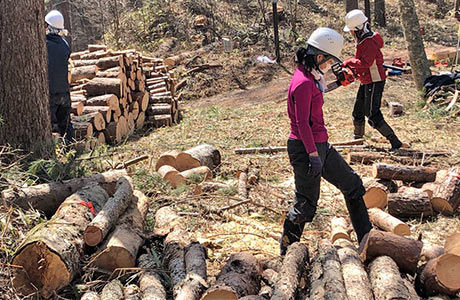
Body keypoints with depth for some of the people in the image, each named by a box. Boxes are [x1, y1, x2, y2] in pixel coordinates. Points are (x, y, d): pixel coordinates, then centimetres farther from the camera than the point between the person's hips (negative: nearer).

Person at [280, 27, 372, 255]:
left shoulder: (310, 78, 11)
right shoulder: (303, 83, -21)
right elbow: (302, 124, -23)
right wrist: (314, 156, -21)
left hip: (320, 145, 11)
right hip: (305, 149, -11)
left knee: (352, 185, 16)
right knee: (306, 204, 1)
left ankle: (366, 239, 27)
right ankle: (287, 248, 22)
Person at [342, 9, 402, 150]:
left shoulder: (370, 42, -23)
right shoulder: (362, 40, 9)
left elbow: (365, 62, -33)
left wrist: (349, 62, -21)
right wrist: (351, 69, 3)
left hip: (375, 82, -10)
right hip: (366, 82, 10)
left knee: (373, 115, -10)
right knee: (357, 112, 19)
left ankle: (395, 142, -5)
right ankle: (358, 138, 36)